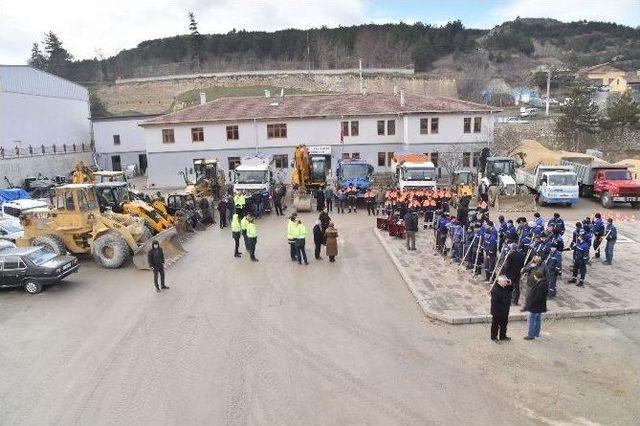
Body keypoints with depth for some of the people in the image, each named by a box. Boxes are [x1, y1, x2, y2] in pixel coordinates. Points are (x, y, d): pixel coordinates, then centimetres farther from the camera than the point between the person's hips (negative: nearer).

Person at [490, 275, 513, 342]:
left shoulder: (505, 287, -1)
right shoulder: (495, 289, -27)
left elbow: (511, 291, 18)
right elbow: (494, 302, -26)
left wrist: (510, 285, -2)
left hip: (505, 311, 8)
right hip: (497, 312, -8)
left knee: (504, 324, 22)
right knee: (495, 325, 10)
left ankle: (503, 336, 39)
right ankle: (494, 337, 26)